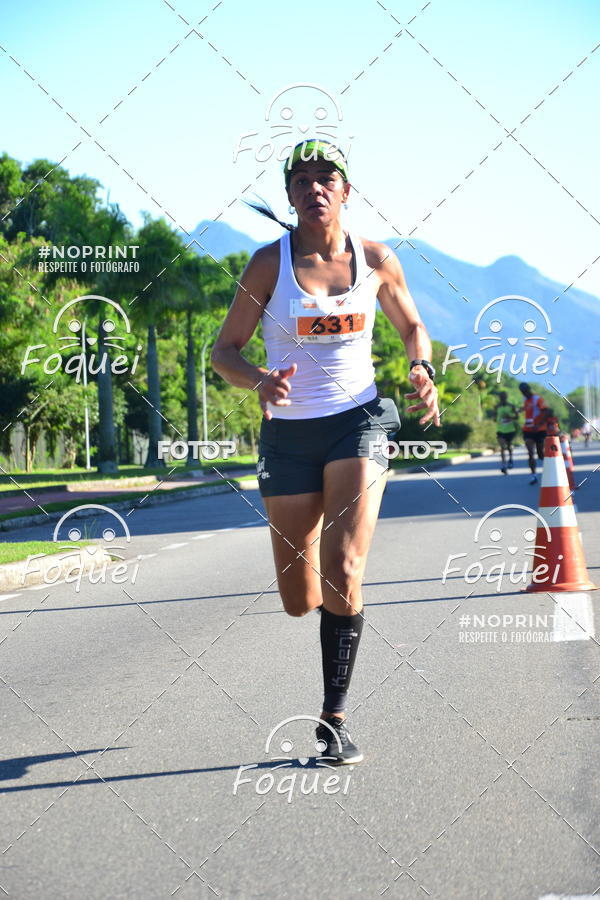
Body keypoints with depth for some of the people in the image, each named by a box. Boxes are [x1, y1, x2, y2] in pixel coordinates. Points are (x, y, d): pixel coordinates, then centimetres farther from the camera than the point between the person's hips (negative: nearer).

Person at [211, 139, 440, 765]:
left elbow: (411, 326, 17)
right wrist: (259, 380, -24)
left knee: (343, 572, -20)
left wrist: (423, 370, -4)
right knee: (299, 601, 4)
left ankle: (334, 718, -10)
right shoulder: (270, 263, -6)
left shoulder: (376, 260, 0)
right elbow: (224, 349, -2)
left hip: (358, 422, 0)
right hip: (288, 433, 0)